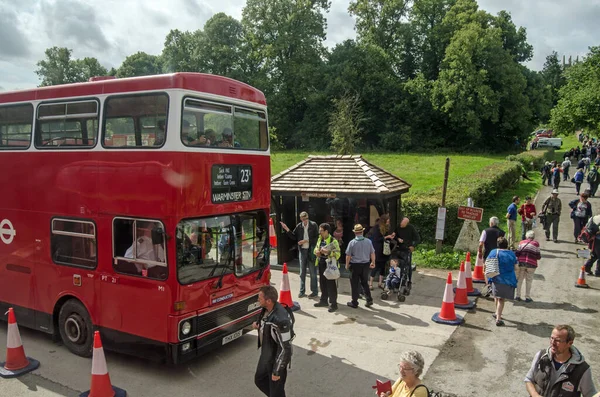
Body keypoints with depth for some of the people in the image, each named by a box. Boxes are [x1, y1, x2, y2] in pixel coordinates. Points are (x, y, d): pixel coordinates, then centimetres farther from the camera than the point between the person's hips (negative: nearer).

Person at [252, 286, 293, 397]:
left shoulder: (280, 319, -36)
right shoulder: (267, 309, -9)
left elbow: (285, 348, -28)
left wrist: (277, 371, -21)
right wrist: (259, 326, -6)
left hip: (276, 359, -9)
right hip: (265, 355, 9)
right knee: (259, 380, 26)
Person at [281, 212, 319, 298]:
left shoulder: (313, 225, -7)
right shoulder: (299, 226, 2)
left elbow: (317, 238, -10)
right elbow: (294, 237, 9)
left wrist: (306, 241, -16)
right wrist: (287, 230, -2)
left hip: (311, 251, -4)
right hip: (302, 251, 4)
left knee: (313, 272, 4)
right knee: (302, 272, 13)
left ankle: (315, 292, 15)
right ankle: (302, 291, 24)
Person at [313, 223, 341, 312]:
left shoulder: (333, 241, -15)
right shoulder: (320, 239, 9)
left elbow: (338, 254, -19)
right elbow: (316, 248, 23)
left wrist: (328, 252, -31)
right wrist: (316, 251, 0)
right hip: (321, 264, 8)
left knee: (331, 285, -1)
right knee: (322, 283, 18)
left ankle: (333, 304, 8)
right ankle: (323, 300, 32)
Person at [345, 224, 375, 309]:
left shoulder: (352, 242, -11)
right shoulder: (368, 241, -3)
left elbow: (348, 255, -8)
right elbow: (372, 253, 4)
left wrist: (347, 265, 5)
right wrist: (373, 262, 18)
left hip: (355, 265, -3)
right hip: (365, 265, 3)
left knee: (354, 284, 7)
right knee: (364, 283, 19)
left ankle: (354, 302, 14)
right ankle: (369, 300, 13)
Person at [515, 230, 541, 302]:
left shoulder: (522, 242, 6)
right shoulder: (536, 244, 0)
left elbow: (517, 253, 0)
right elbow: (538, 256, -2)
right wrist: (540, 256, 19)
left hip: (521, 263, 2)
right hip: (531, 264, -2)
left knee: (519, 280, 11)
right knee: (528, 281, 7)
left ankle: (517, 296, 13)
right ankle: (527, 297, 12)